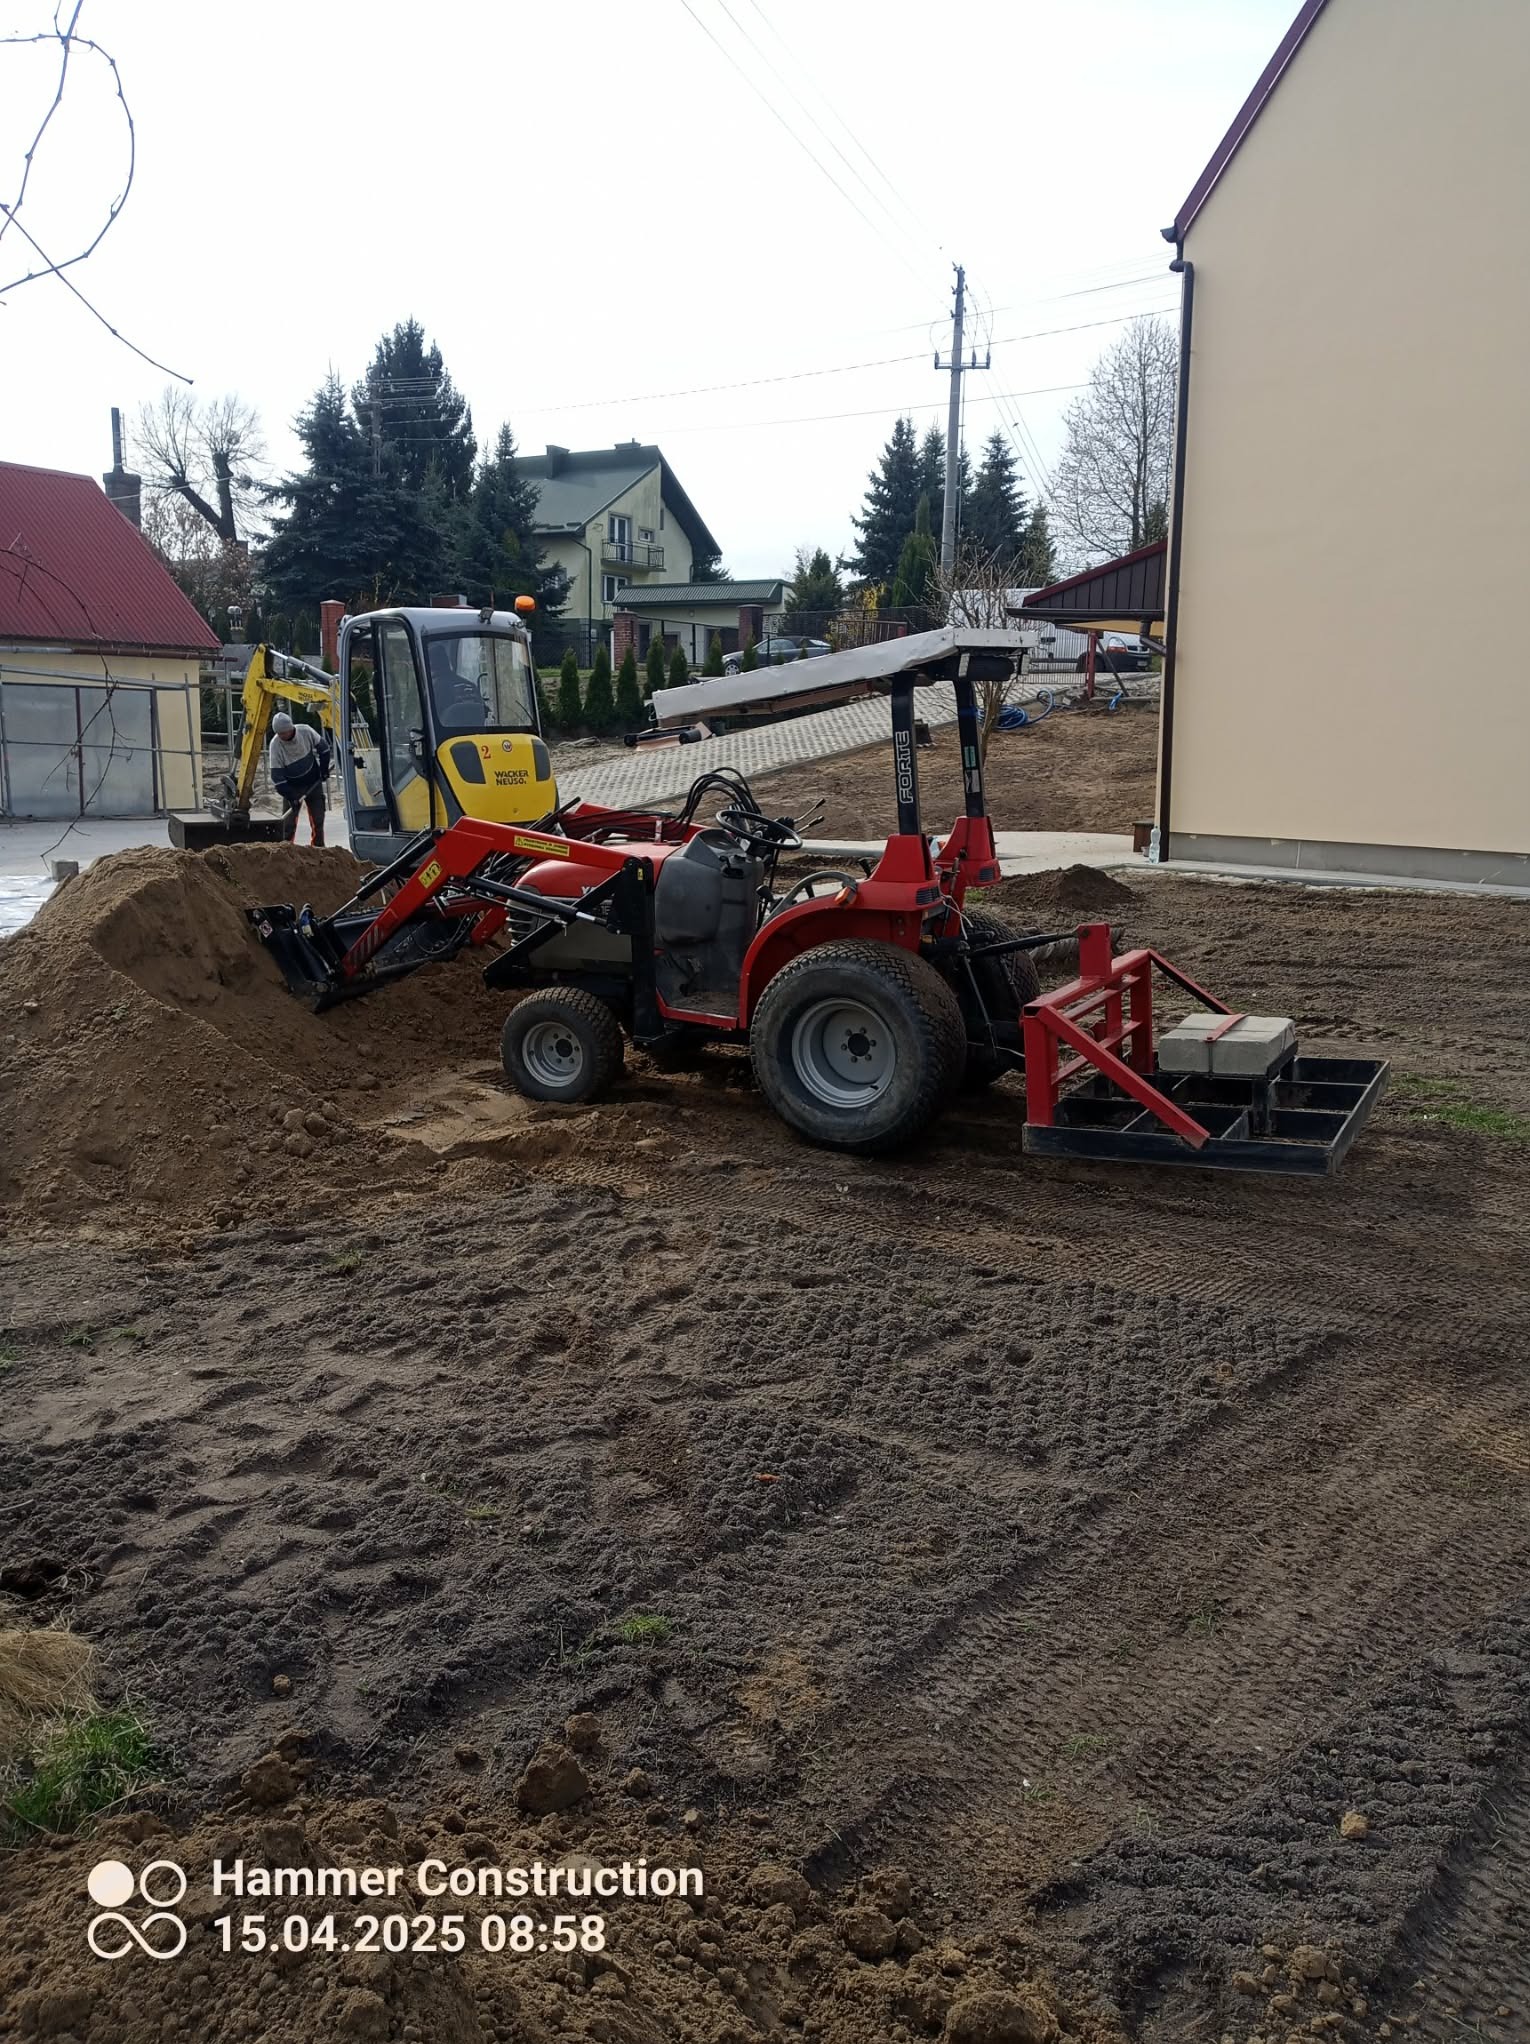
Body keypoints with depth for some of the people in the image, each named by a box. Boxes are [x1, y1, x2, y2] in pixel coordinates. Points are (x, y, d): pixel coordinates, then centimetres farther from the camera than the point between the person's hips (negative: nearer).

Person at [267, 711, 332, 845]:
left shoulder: (305, 731, -18)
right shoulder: (275, 744, -22)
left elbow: (322, 747, 2)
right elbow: (276, 774, -20)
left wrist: (324, 769, 1)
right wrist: (290, 797, -24)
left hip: (313, 783, 2)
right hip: (292, 787, -2)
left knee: (317, 818, 8)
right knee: (289, 820, -7)